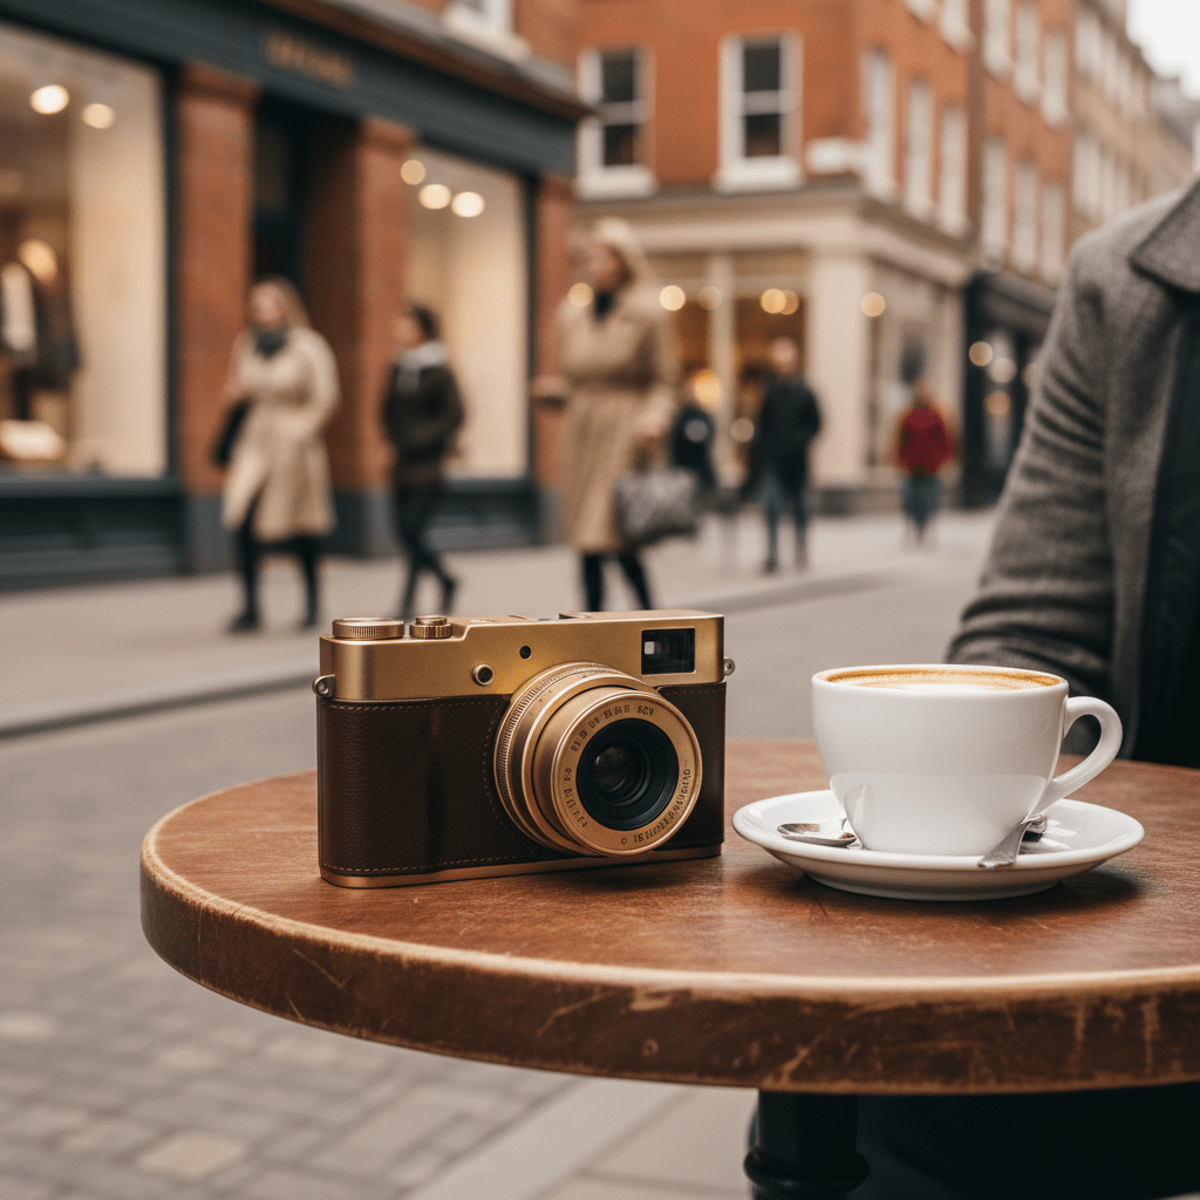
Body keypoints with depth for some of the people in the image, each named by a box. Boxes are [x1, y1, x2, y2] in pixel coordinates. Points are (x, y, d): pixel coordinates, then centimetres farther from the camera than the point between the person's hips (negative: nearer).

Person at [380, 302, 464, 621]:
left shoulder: (439, 372, -7)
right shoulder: (397, 370, 12)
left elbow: (455, 414, -10)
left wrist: (423, 437, -16)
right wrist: (394, 440, 2)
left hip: (428, 463, -6)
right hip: (402, 463, 6)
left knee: (414, 530, -10)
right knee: (405, 532, 5)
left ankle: (408, 601, 0)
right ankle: (445, 579, 24)